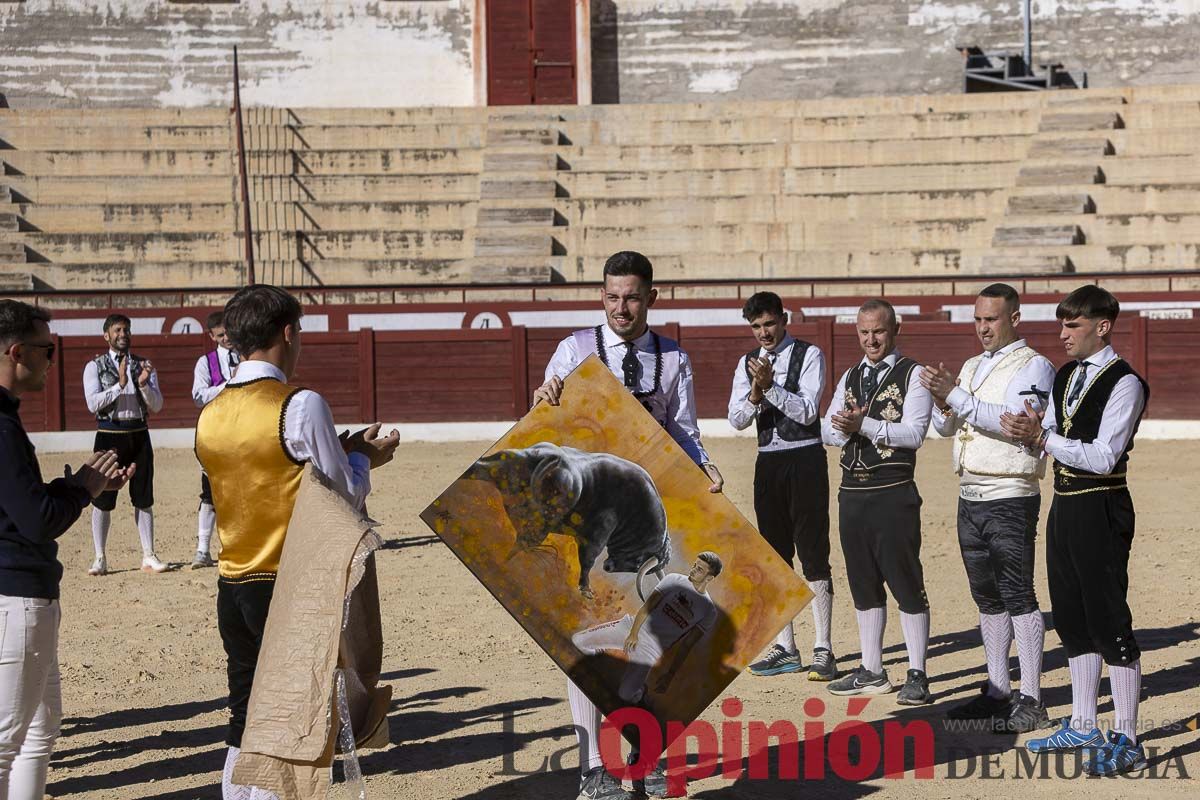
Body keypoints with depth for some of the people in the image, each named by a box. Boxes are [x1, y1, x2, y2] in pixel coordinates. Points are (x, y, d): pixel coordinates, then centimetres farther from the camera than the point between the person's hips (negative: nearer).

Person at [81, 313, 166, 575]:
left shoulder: (143, 365, 10)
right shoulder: (95, 366, 2)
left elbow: (156, 406, 4)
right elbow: (93, 403, -10)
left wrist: (144, 384, -14)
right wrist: (120, 384, -19)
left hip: (139, 435, 3)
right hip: (109, 435, -3)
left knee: (144, 499, 5)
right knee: (102, 499, -2)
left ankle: (149, 557, 10)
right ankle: (100, 559, 4)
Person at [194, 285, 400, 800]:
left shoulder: (211, 415, 6)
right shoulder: (301, 406, -14)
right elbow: (344, 498, -10)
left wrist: (342, 451, 19)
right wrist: (362, 458, 10)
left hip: (232, 588, 6)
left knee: (245, 722, 13)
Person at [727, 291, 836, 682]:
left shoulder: (809, 356, -3)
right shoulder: (747, 363, 11)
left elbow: (808, 411, -14)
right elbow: (736, 419, 3)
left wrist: (771, 387, -23)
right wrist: (755, 396, -17)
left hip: (805, 459, -5)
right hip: (768, 462, 6)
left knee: (813, 554, -6)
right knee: (776, 556, 9)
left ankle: (823, 649, -5)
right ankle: (785, 648, 16)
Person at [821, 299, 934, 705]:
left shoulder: (912, 375, -3)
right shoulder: (850, 378, 17)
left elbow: (914, 433, -14)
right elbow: (827, 430, 12)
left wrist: (864, 424, -21)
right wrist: (843, 428, -10)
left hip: (893, 493, -7)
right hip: (852, 490, 7)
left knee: (906, 584, -4)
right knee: (863, 585, 12)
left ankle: (917, 676, 0)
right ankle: (871, 672, 21)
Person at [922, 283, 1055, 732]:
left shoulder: (1033, 367, -6)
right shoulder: (972, 367, 18)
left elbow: (1013, 421, -21)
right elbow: (945, 427, 15)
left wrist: (956, 396, -24)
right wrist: (942, 400, -7)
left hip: (1010, 498, -8)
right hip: (970, 495, 8)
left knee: (1019, 597, -8)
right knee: (987, 599, 11)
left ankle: (1031, 702, -7)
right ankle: (997, 692, 18)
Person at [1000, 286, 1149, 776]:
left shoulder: (1124, 383, -13)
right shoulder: (1066, 376, 13)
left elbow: (1104, 457, -20)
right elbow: (1048, 438, 16)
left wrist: (1043, 438, -22)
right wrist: (1026, 434, -6)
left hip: (1100, 509, -9)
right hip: (1064, 505, 9)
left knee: (1109, 620, -6)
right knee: (1072, 618, 15)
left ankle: (1126, 741, -1)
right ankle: (1082, 727, 26)